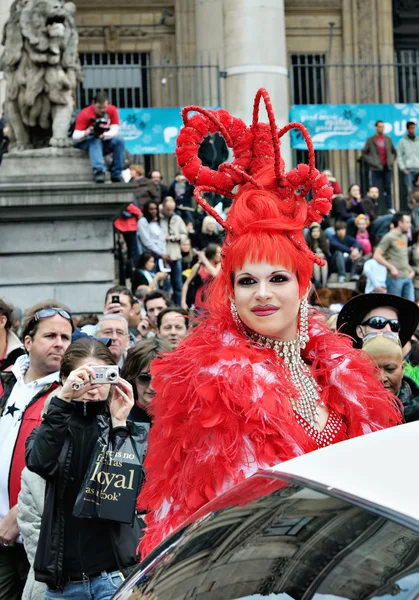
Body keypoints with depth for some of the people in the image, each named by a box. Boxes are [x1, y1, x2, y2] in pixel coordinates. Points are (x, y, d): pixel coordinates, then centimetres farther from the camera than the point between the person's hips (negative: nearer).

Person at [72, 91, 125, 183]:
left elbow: (115, 129, -16)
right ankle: (99, 171, -53)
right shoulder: (84, 114, -18)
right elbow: (75, 137, -23)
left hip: (105, 142, 3)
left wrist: (106, 135, -39)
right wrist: (86, 133, -46)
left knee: (119, 141, -26)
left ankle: (116, 175, -22)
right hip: (87, 142, -3)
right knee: (95, 140, -36)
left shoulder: (112, 110, -8)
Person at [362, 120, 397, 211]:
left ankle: (389, 208, 9)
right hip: (376, 169, -3)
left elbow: (394, 152, 21)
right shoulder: (370, 140, 0)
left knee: (388, 189, 5)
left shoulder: (388, 139, 10)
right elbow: (364, 153, 2)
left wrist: (391, 161, 9)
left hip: (387, 168, 3)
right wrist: (372, 162, -6)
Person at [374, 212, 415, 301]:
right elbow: (377, 256, -10)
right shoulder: (389, 237, -6)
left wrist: (411, 270, 14)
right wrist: (391, 268, -16)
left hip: (407, 277, 8)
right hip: (395, 278, -8)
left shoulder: (404, 237, 18)